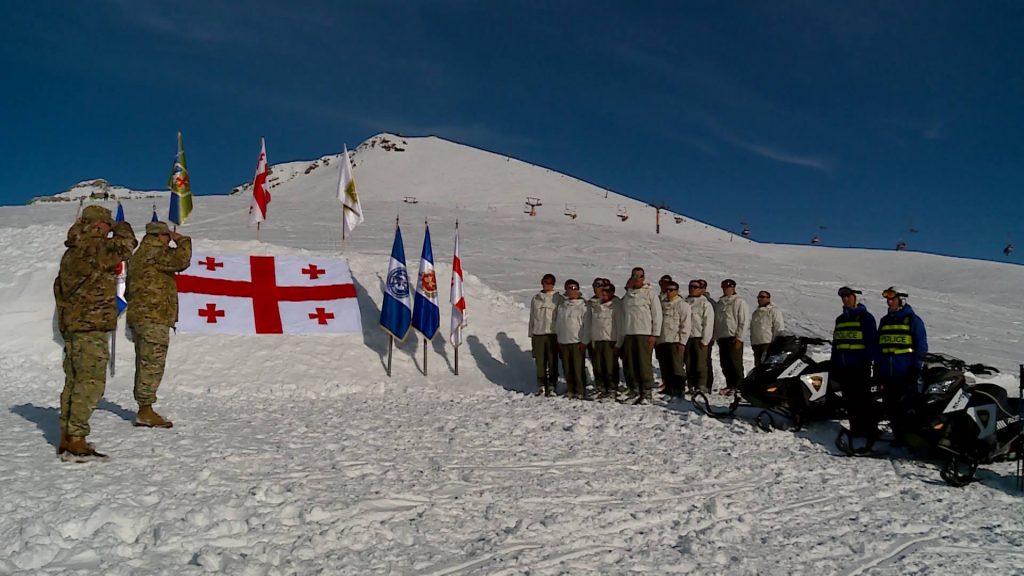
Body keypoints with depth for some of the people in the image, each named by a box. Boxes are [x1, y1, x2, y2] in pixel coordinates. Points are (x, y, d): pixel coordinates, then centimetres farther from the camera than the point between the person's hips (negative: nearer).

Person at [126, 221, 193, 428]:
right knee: (152, 365, -8)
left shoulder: (139, 255, 22)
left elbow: (128, 291, 25)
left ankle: (144, 410, 18)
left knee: (145, 365, 13)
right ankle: (145, 411, -7)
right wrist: (183, 241, -10)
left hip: (139, 317, 10)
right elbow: (181, 261, -25)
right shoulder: (154, 252, -10)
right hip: (154, 318, -10)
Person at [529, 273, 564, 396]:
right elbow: (532, 317, 16)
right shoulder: (535, 298, 12)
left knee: (552, 361, -1)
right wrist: (531, 334, 13)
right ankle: (541, 385, 13)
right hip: (538, 334, 3)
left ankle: (552, 385, 6)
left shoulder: (558, 299, 2)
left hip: (553, 334, -3)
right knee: (540, 361, 5)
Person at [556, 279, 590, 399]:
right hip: (563, 342, 5)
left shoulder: (583, 306, -5)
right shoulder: (561, 306, 12)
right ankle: (571, 390, 19)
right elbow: (557, 323, 16)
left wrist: (584, 341, -12)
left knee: (578, 368, -5)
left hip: (577, 342, -5)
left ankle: (580, 392, 3)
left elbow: (587, 325, -7)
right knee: (567, 368, 9)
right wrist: (558, 340, 11)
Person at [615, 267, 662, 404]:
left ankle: (646, 393, -5)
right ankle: (634, 391, 11)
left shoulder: (650, 293, 4)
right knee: (630, 364, 3)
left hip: (644, 334, -5)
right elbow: (621, 318, 19)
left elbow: (657, 314, -1)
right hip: (628, 334, 5)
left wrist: (654, 334, -9)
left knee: (644, 363, -9)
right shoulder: (626, 296, 18)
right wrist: (619, 341, 15)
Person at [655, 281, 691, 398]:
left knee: (677, 367, -8)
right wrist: (655, 339, 12)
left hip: (675, 341, -6)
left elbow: (685, 325, -6)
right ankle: (668, 390, 17)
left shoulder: (682, 305, -1)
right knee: (665, 369, 9)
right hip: (661, 341, 6)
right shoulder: (661, 304, 17)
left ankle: (679, 391, -3)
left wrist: (682, 342, -13)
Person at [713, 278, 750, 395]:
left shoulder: (739, 302, -3)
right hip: (722, 337, 6)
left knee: (736, 363, -6)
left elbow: (744, 321, -8)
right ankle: (730, 385, 15)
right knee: (725, 364, 7)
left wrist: (739, 338, -14)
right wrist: (716, 336, 12)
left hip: (734, 338, -6)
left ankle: (738, 386, -2)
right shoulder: (719, 303, 17)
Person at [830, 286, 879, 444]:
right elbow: (835, 344, 20)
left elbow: (872, 341, -9)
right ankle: (856, 429, 15)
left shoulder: (865, 317, -1)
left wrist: (867, 360, -18)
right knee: (850, 401, 8)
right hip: (843, 367, 7)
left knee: (863, 400, -6)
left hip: (859, 366, -7)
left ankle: (870, 431, -2)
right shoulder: (840, 319, 19)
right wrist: (833, 367, 16)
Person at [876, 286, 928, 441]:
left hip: (906, 374, -5)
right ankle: (898, 436, 16)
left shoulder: (913, 320, 0)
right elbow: (878, 346, 18)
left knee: (907, 408, -5)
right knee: (891, 408, 7)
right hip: (888, 374, 5)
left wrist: (916, 368, -10)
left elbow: (921, 346, -3)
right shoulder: (884, 320, 16)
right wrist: (877, 368, 13)